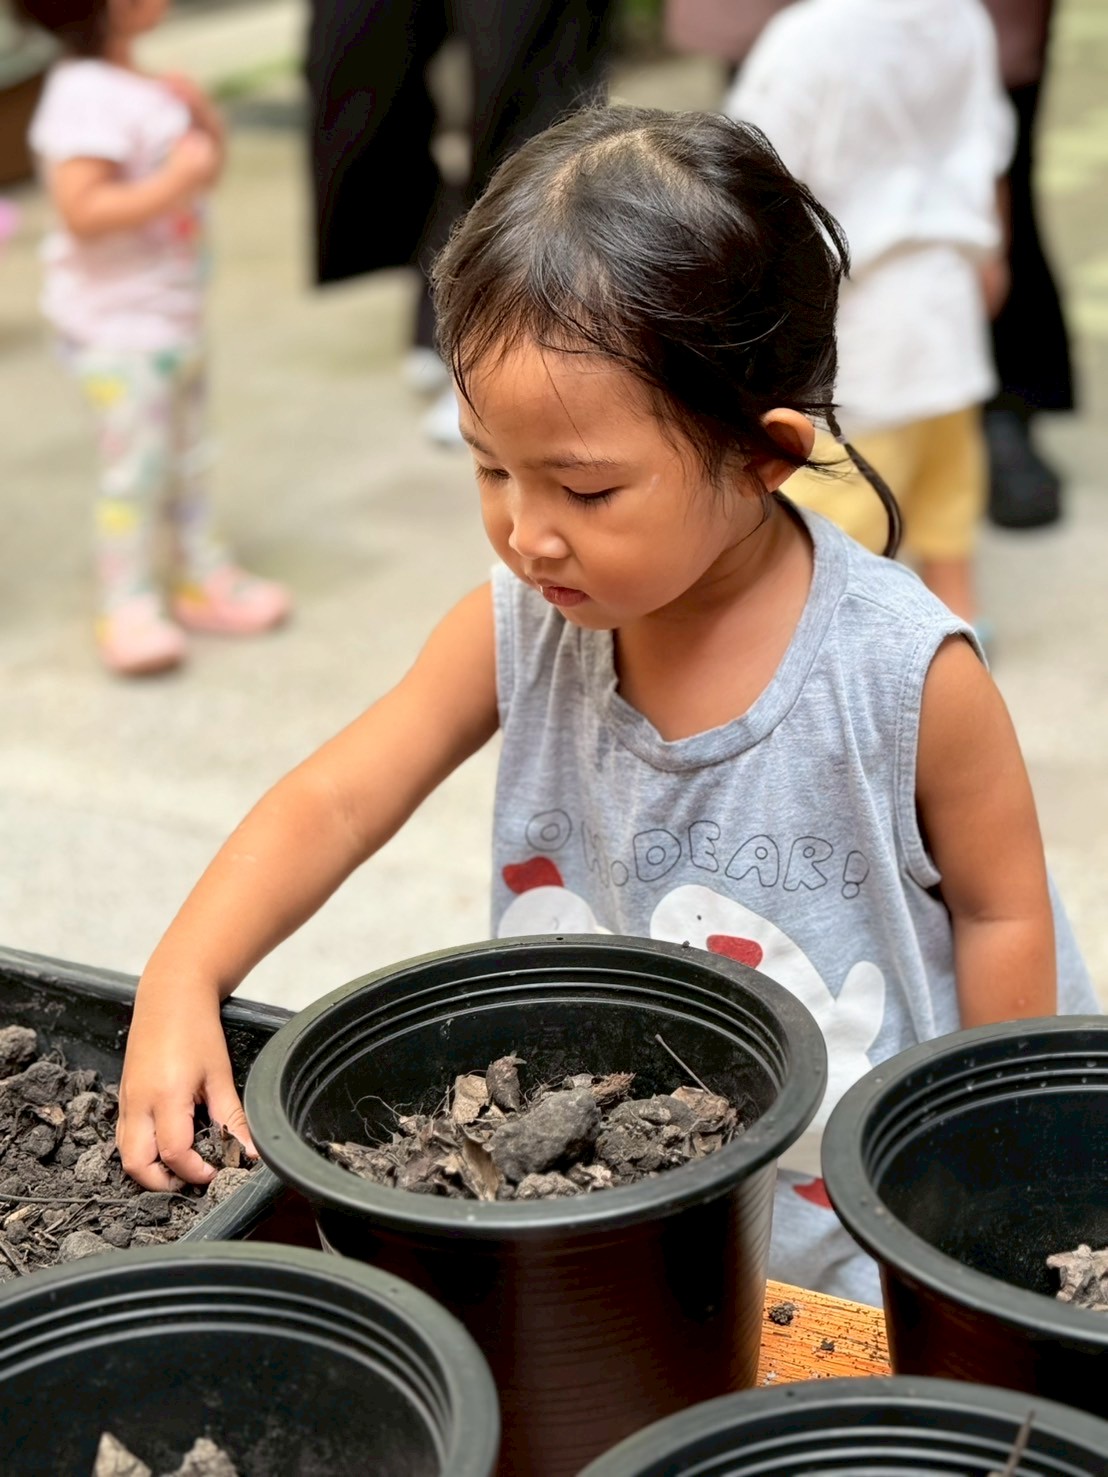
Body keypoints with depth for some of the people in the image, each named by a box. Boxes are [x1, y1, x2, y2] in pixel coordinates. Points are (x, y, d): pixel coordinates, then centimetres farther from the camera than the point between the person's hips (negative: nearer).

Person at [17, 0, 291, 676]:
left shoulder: (142, 85, 10)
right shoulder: (86, 96, -22)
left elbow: (204, 166, 20)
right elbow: (82, 209, -30)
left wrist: (203, 117, 1)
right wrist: (175, 181, -28)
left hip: (175, 311, 10)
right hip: (118, 324, -10)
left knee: (188, 455, 18)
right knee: (138, 464, -5)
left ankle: (206, 576, 30)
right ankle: (129, 607, 6)